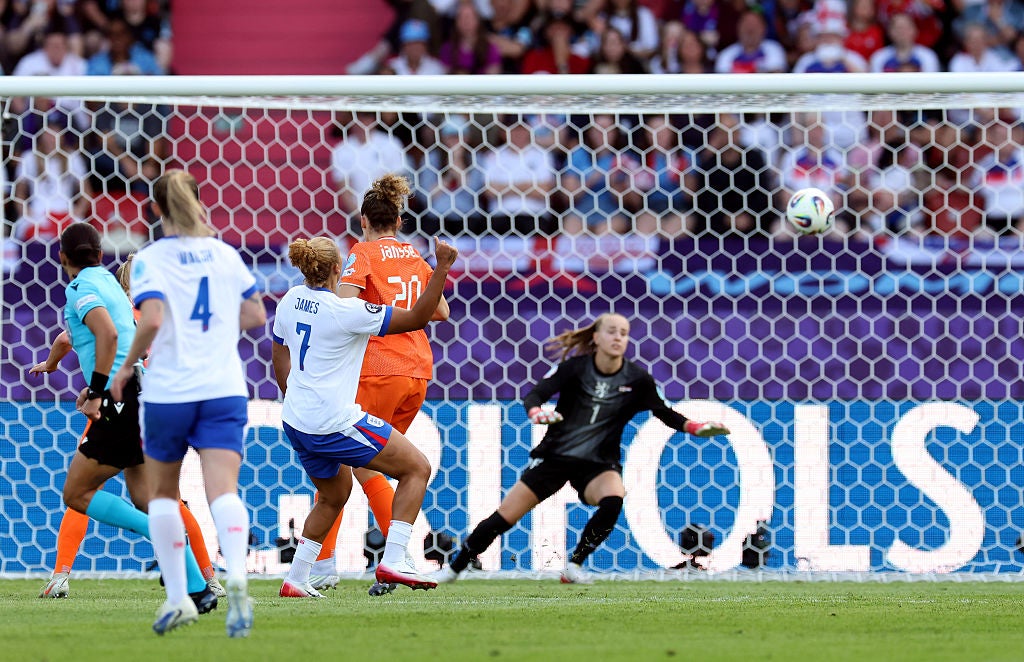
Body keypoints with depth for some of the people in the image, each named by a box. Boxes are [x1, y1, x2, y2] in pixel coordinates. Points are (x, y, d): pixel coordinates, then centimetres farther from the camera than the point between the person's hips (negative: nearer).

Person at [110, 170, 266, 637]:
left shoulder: (151, 260, -4)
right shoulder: (224, 254, 9)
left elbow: (152, 320, -19)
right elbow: (256, 315, 15)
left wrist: (126, 367, -5)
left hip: (168, 391, -2)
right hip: (224, 388, 2)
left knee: (162, 493, 17)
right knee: (223, 491, -11)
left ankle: (177, 597, 11)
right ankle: (236, 573, -39)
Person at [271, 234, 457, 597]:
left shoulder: (291, 300, 4)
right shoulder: (346, 311, -19)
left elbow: (278, 354, 20)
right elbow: (417, 318, -16)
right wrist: (442, 268, -16)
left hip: (296, 422, 8)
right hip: (336, 424, -8)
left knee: (335, 494, 29)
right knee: (417, 468, 3)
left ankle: (295, 579, 26)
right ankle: (393, 561, -8)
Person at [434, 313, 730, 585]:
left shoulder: (637, 380, -6)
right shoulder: (575, 367, -10)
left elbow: (664, 412, 5)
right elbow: (534, 395, -17)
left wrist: (695, 427, -13)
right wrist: (536, 413, -40)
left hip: (599, 464, 1)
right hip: (554, 456, -1)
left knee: (613, 500, -33)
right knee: (504, 517, -4)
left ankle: (574, 565, -15)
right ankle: (454, 568, 16)